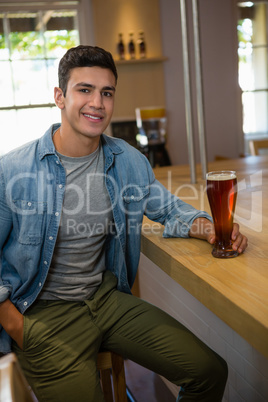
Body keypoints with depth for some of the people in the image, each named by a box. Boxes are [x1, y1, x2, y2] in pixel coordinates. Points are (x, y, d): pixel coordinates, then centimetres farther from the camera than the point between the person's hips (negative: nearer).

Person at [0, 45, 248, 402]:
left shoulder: (129, 161, 1)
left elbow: (167, 207, 15)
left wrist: (204, 226, -7)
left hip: (108, 298, 4)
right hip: (45, 313, -3)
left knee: (210, 372, -2)